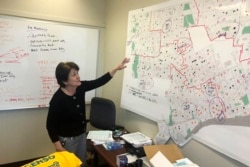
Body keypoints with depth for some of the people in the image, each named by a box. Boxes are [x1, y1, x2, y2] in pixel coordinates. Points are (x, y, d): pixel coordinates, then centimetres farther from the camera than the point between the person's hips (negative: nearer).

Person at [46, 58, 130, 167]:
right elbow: (50, 125, -19)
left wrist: (116, 69, -8)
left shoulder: (80, 87, -9)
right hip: (67, 139, -6)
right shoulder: (57, 99, -26)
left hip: (82, 135, 6)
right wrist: (58, 146, -20)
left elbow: (98, 82, -2)